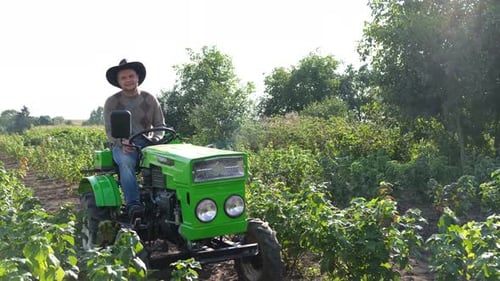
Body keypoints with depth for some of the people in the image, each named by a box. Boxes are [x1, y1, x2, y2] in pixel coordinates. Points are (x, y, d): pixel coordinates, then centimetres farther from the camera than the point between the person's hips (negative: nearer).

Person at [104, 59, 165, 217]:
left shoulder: (150, 99, 9)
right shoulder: (112, 102, 4)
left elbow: (160, 125, 9)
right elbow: (110, 130, 0)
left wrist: (156, 139, -13)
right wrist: (122, 143, -20)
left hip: (146, 143, 1)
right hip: (121, 145, -1)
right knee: (126, 162, -38)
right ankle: (133, 204, -43)